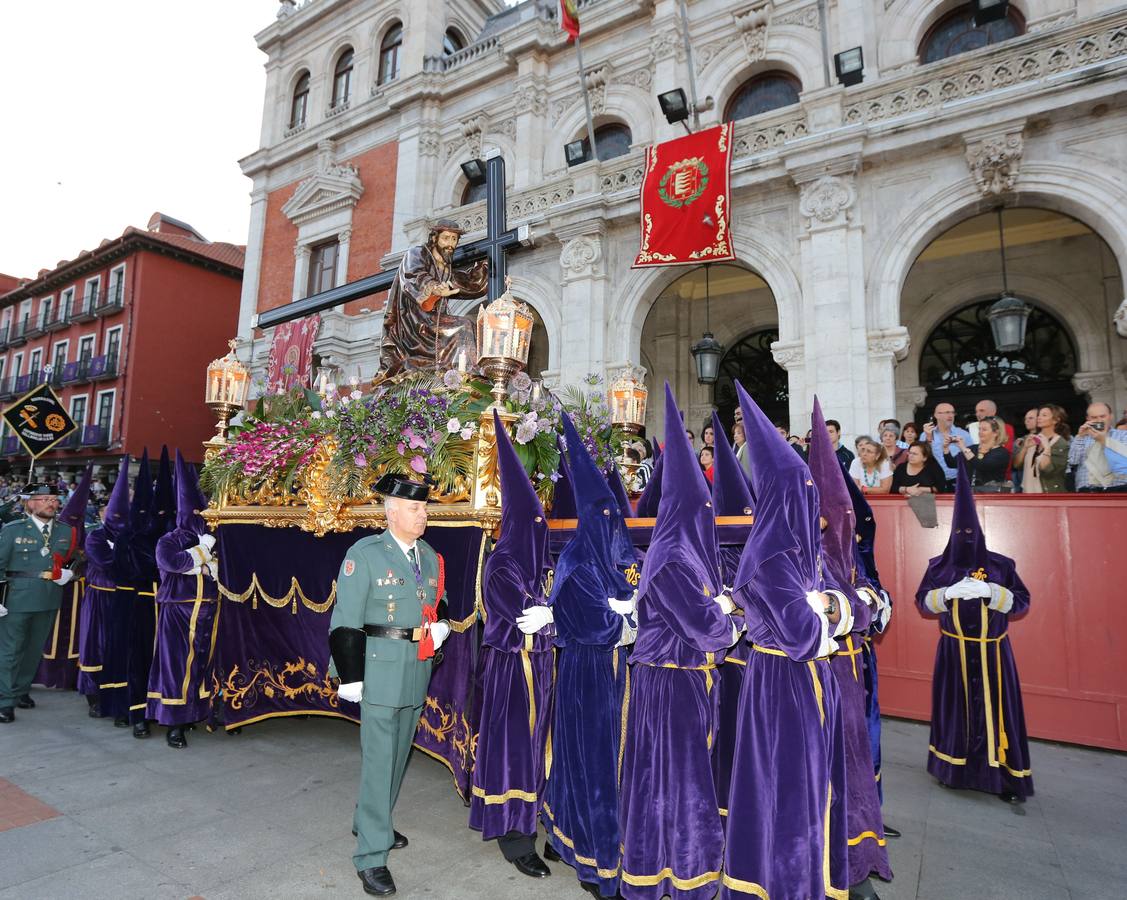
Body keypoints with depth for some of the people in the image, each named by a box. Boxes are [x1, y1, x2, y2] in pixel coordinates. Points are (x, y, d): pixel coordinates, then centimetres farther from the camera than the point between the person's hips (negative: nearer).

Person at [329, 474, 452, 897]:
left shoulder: (430, 556, 7)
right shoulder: (364, 554, -12)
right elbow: (346, 621, -12)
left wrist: (441, 626, -3)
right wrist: (351, 677, -12)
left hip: (418, 671, 7)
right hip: (380, 670, -6)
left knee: (399, 753, 19)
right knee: (378, 759, -1)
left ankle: (370, 822, 41)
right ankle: (371, 855, 13)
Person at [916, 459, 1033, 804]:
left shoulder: (1001, 565, 1)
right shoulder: (939, 565, 2)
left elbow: (1022, 602, -2)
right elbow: (922, 601, 0)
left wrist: (991, 592, -19)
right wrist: (948, 593, -19)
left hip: (992, 651, 0)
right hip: (954, 651, 1)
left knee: (995, 709, -1)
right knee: (955, 708, 4)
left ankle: (1004, 777, 9)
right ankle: (955, 769, 19)